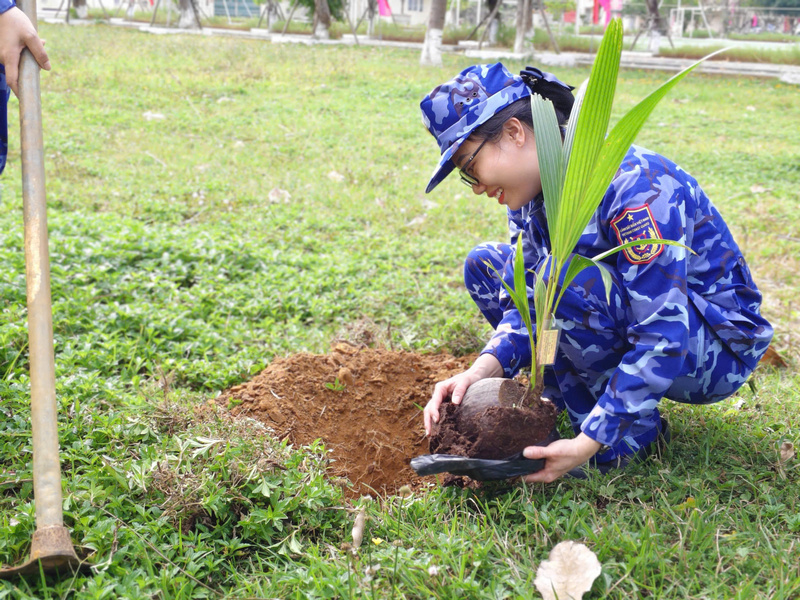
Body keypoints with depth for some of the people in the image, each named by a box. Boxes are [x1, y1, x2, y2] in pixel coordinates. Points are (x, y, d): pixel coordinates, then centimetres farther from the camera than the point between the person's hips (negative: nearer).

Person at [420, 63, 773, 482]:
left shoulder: (634, 186, -30)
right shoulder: (534, 194, -4)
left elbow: (663, 337, -33)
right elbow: (528, 303, -5)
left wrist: (588, 443, -35)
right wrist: (484, 368, -25)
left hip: (718, 351, -8)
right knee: (484, 264, 3)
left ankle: (634, 433, -13)